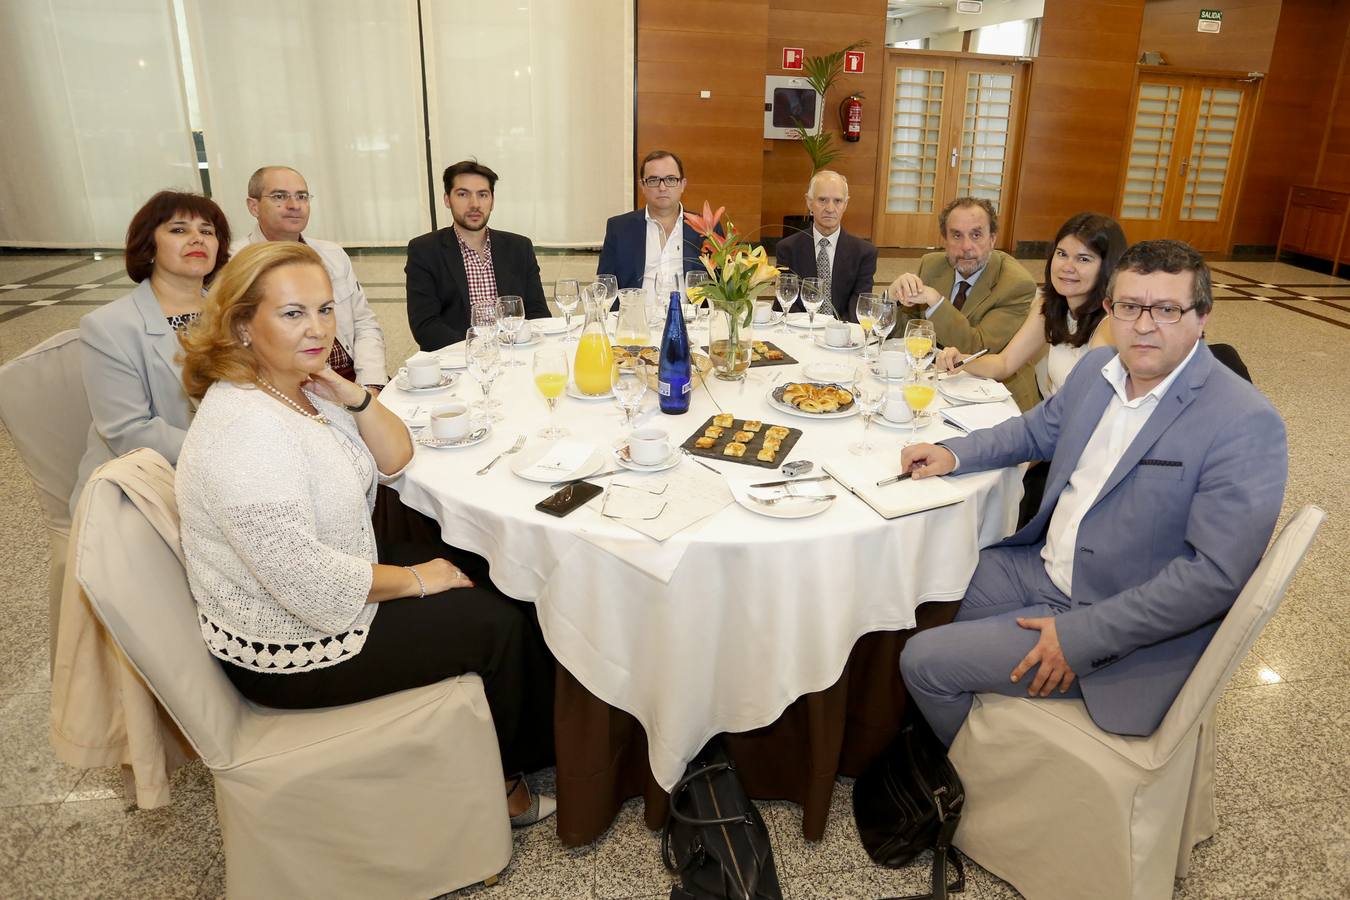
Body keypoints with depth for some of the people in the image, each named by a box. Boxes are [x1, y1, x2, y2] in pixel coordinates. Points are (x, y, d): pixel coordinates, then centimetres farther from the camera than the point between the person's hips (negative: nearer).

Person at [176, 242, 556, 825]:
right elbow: (309, 582, -31)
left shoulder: (303, 386, -1)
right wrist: (414, 579, -16)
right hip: (291, 648, -9)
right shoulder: (245, 429, -31)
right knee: (497, 623, -2)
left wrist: (351, 397, -16)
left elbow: (395, 460, 3)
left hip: (330, 592, 9)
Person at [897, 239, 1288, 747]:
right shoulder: (1097, 367, 0)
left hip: (1123, 629, -7)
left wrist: (1080, 636, -25)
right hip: (1042, 567, 8)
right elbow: (1039, 429, 19)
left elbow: (1216, 573, -26)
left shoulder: (1247, 426, -23)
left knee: (923, 661, -11)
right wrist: (954, 453, 4)